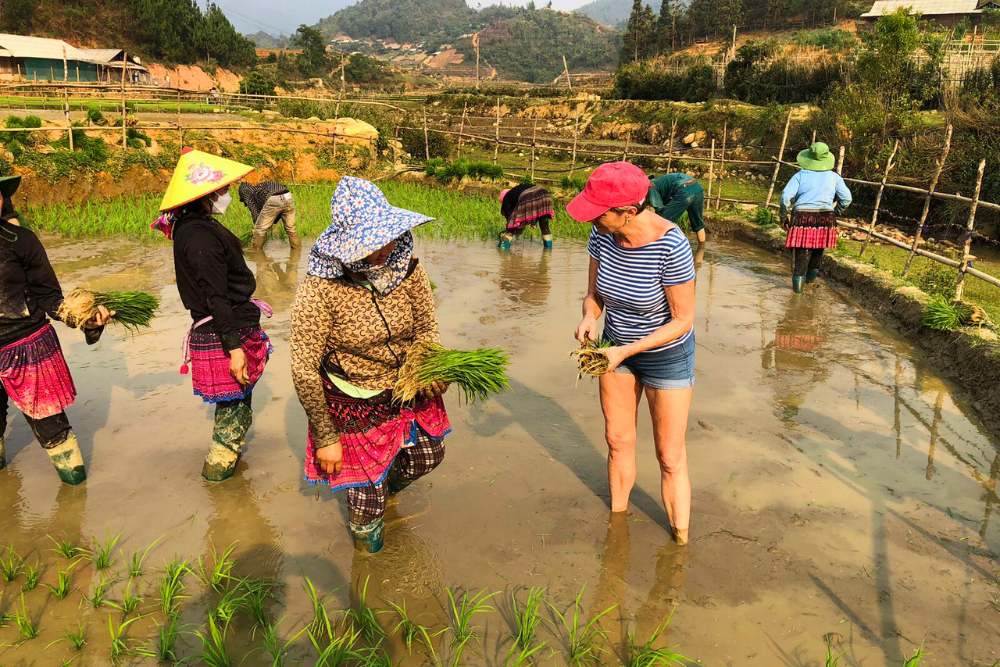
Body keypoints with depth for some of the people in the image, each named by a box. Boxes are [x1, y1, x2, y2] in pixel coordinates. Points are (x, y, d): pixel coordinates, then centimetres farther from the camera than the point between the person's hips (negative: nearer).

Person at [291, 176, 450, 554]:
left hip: (408, 388, 5)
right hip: (355, 405, -5)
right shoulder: (320, 290, -29)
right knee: (368, 500, 11)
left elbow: (426, 328, 0)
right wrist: (325, 438, -15)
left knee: (427, 457, 25)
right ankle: (365, 530, 49)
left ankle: (382, 484, 59)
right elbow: (305, 371, -21)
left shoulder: (407, 269, -15)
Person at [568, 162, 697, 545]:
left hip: (667, 355, -5)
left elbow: (683, 320, -23)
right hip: (617, 346, 5)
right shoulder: (602, 234, -16)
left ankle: (680, 542, 23)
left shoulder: (671, 246, -32)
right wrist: (590, 318, -25)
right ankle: (617, 519, 39)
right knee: (618, 441, 19)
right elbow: (594, 293, -2)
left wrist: (625, 352, -30)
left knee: (670, 458, 5)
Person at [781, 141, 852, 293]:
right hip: (825, 217, 2)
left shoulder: (800, 175, -1)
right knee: (818, 247, 23)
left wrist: (784, 215, 3)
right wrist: (836, 212, 20)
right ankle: (812, 273, 33)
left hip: (802, 217, -2)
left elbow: (786, 196, -8)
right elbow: (846, 198, 5)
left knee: (801, 252, 3)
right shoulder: (833, 177, 6)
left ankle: (798, 281, -1)